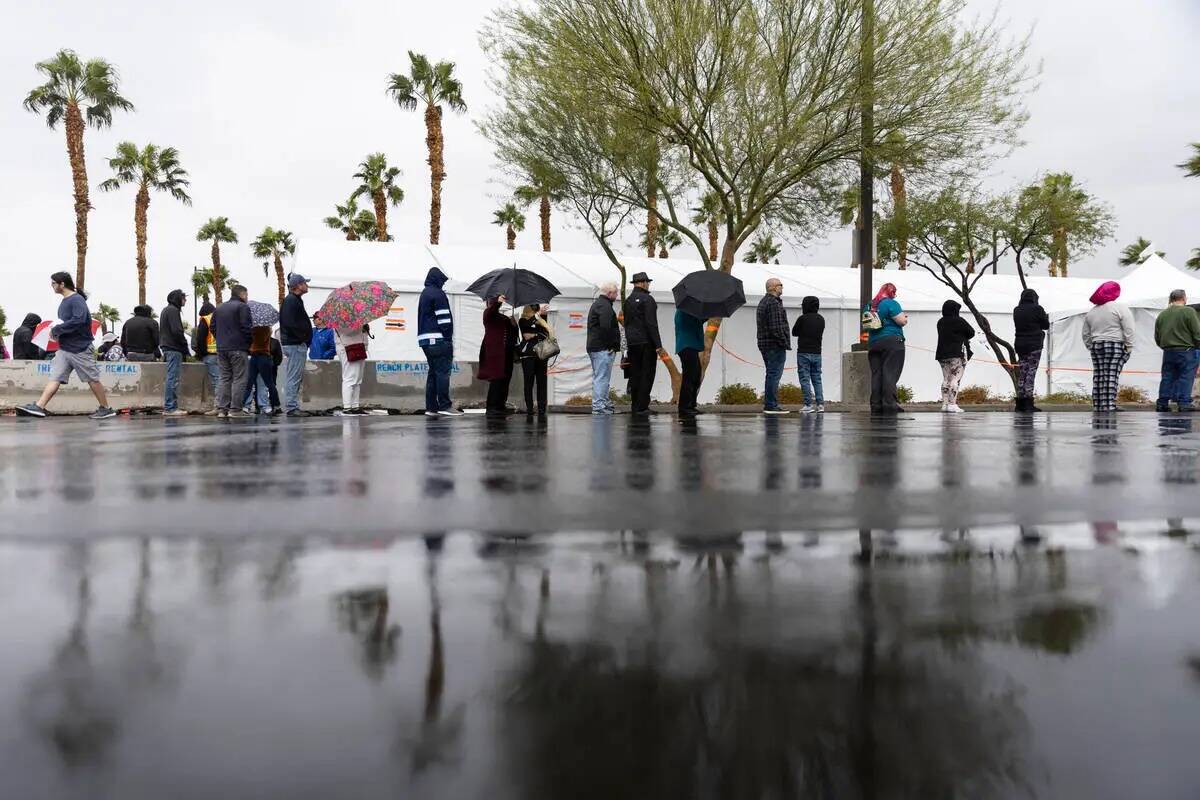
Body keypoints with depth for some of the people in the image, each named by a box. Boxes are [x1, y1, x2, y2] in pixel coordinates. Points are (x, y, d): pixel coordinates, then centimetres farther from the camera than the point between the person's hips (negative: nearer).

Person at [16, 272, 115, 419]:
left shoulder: (77, 300, -13)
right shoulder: (64, 302, 16)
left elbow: (78, 321, -27)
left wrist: (56, 330, -18)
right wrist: (56, 331, 6)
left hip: (80, 349, -8)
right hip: (64, 349, 8)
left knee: (92, 380, -1)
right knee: (55, 378, -1)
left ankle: (106, 409, 8)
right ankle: (38, 407, -7)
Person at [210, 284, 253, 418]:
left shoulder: (219, 308, 16)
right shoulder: (243, 307, -7)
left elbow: (213, 328, 14)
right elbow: (247, 327, -15)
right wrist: (249, 342, -1)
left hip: (221, 348, 7)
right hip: (238, 348, -7)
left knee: (223, 378, 10)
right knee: (239, 379, -3)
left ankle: (221, 408, 5)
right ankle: (235, 409, -6)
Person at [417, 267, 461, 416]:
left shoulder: (424, 293, 21)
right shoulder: (437, 294, -7)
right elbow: (443, 318, -13)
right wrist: (449, 337, -12)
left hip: (425, 340, 9)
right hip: (438, 339, -9)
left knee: (433, 372, 11)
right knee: (443, 371, -9)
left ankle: (431, 407, 8)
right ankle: (444, 405, -12)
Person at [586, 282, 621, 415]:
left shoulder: (597, 303, 21)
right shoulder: (604, 306, -14)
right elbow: (605, 327, -24)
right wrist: (611, 345, -18)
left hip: (594, 347, 11)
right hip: (603, 348, -11)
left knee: (600, 377, 15)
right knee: (602, 377, -9)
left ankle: (604, 404, 23)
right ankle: (599, 406, -9)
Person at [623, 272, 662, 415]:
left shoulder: (627, 300, 12)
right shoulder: (647, 299, -11)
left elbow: (626, 322, 14)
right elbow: (651, 323, -16)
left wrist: (628, 341, 17)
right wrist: (658, 344, -15)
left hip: (632, 343, 7)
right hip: (647, 342, -7)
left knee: (635, 375, 10)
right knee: (647, 375, -2)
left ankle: (635, 406, 12)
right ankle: (642, 406, -4)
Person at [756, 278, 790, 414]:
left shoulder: (763, 302, 18)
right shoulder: (774, 303, -15)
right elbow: (776, 327, -21)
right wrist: (784, 343, -15)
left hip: (764, 344, 10)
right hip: (775, 345, -10)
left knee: (771, 375, 15)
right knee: (774, 375, -8)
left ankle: (768, 404, 17)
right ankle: (771, 405, -8)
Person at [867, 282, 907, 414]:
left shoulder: (872, 305, 13)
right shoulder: (891, 303, -8)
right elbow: (902, 321, -13)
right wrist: (905, 317, 10)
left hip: (873, 343, 6)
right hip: (892, 341, -6)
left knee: (876, 374, 5)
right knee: (890, 373, -8)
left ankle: (876, 405, 2)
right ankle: (889, 404, -14)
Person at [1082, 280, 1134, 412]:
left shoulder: (1091, 311, 15)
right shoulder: (1121, 307, -2)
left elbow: (1086, 334, 17)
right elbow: (1128, 330, -8)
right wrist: (1129, 347, -3)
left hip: (1096, 346, 5)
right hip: (1115, 346, -5)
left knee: (1098, 378, 6)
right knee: (1111, 378, -8)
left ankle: (1097, 408, 7)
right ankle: (1109, 407, -13)